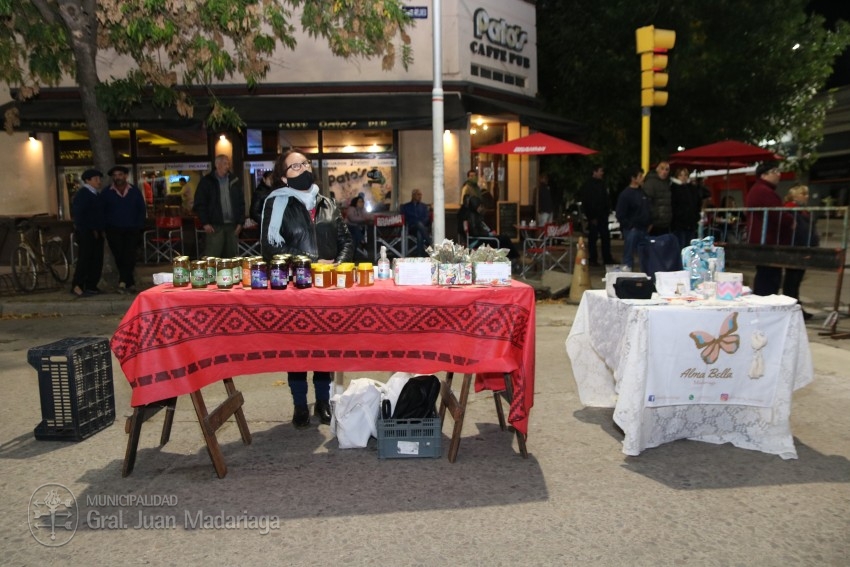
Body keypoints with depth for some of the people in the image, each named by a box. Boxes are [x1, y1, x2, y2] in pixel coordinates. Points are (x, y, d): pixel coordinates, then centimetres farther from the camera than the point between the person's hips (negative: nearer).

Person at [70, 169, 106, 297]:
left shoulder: (97, 194, 17)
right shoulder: (82, 194, -8)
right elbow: (78, 214, -14)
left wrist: (100, 230, 10)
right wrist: (90, 230, -17)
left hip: (96, 232, 8)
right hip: (86, 232, -8)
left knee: (97, 260, 7)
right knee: (85, 259, -9)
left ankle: (91, 286, 13)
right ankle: (77, 286, -4)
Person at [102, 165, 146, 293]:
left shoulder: (134, 191, 7)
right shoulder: (106, 193, 6)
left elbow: (142, 209, 7)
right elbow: (102, 211, 7)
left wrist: (139, 226, -1)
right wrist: (105, 226, -4)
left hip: (132, 230, 0)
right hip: (114, 230, 1)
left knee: (129, 256, -12)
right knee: (119, 257, 0)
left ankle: (123, 282, -9)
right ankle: (130, 283, 7)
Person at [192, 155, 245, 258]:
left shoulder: (234, 181, 12)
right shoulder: (206, 181, 2)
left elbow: (241, 203, 13)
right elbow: (199, 204, 0)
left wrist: (240, 222, 5)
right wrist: (205, 223, -7)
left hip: (232, 226, 4)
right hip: (214, 226, -3)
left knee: (231, 258, 7)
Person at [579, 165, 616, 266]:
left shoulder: (601, 183, 14)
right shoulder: (588, 185, -8)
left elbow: (605, 199, 20)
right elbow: (586, 202, -12)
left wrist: (608, 209, 6)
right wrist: (591, 217, -16)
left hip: (603, 215, 7)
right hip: (594, 216, -7)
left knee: (606, 237, 8)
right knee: (593, 238, -1)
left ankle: (607, 258, 15)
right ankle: (592, 259, 7)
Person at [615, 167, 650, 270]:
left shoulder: (643, 192, 12)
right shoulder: (625, 194, -9)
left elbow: (648, 210, 21)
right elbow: (620, 215, -11)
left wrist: (649, 223, 10)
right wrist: (630, 226, -11)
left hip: (643, 229, 7)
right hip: (631, 230, -7)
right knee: (629, 256, -4)